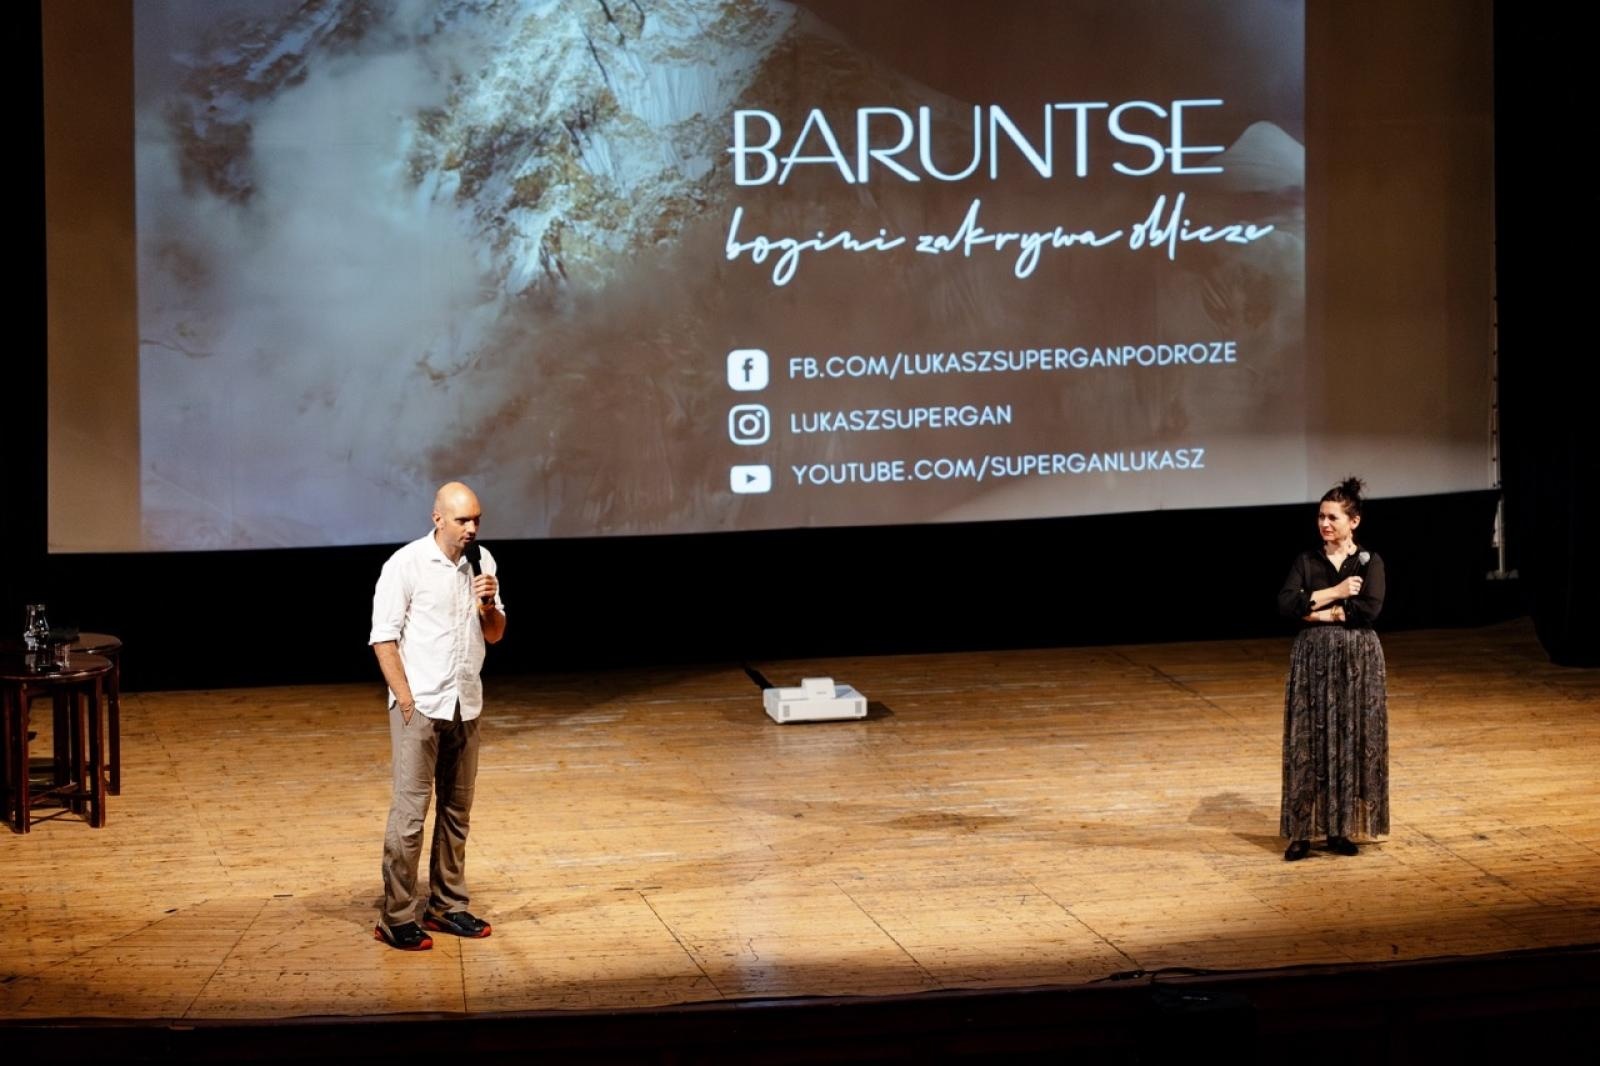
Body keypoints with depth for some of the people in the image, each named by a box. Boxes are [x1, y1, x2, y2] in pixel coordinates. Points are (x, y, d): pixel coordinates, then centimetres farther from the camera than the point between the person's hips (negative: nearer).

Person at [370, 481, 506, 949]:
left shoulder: (482, 562, 7)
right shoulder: (406, 565, -10)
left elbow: (495, 634, 14)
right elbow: (383, 638, -9)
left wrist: (488, 605, -7)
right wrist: (406, 700, -13)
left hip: (465, 706, 6)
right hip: (420, 707, -6)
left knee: (457, 810, 11)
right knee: (409, 811, -6)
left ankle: (447, 906, 21)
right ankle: (397, 919, -2)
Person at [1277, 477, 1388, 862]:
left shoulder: (1369, 562, -1)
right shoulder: (1307, 561, 5)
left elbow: (1369, 609, -16)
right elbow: (1285, 603, -8)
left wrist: (1317, 612, -12)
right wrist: (1333, 593, -13)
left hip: (1357, 660, -1)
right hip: (1313, 658, 1)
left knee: (1352, 742, 2)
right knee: (1309, 743, 0)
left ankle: (1342, 828, 10)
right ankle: (1303, 830, 3)